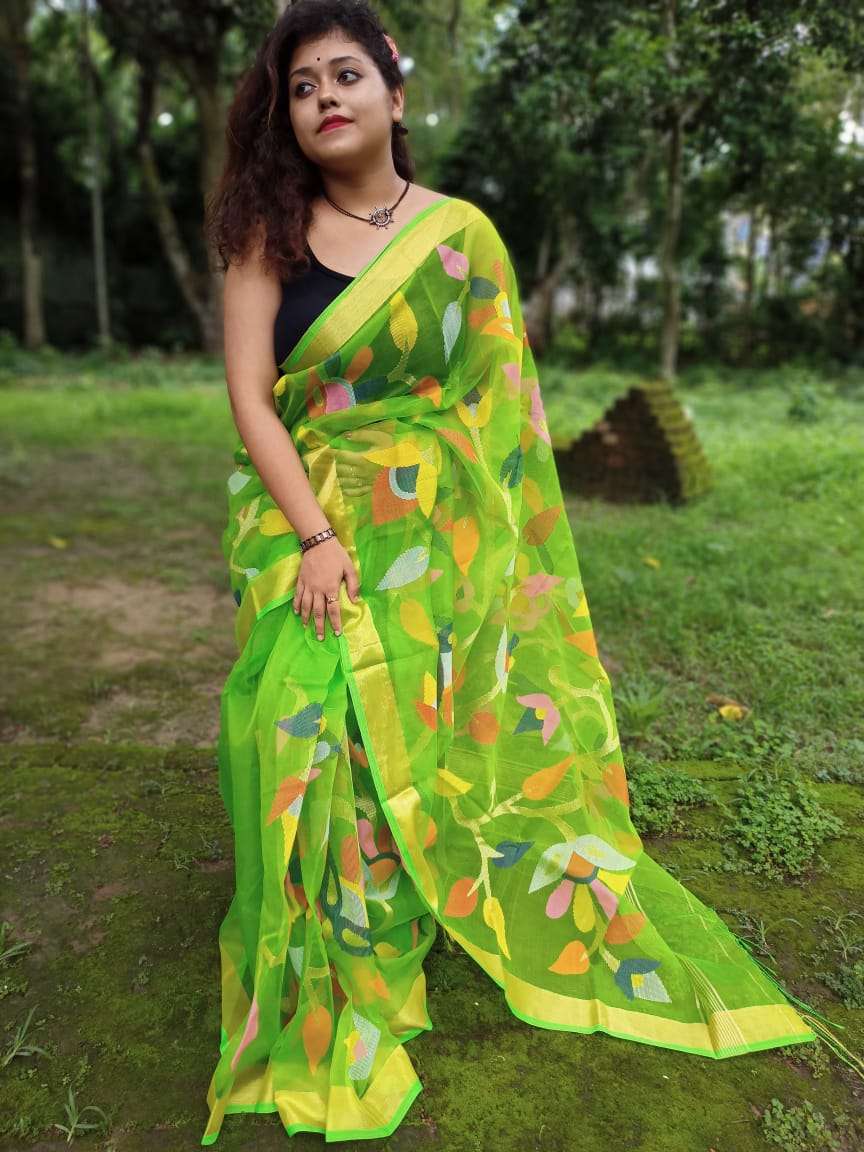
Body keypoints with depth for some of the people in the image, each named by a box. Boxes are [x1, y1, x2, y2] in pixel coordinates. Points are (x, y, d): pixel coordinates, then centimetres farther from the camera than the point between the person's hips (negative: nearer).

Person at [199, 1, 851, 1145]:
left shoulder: (462, 234, 4)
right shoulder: (268, 232, 3)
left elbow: (497, 403, 5)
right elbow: (250, 397, -5)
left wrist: (481, 541, -1)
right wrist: (316, 538, -17)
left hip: (433, 542, 0)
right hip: (303, 532, 0)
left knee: (409, 751, 2)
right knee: (317, 754, -5)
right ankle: (325, 1021, 18)